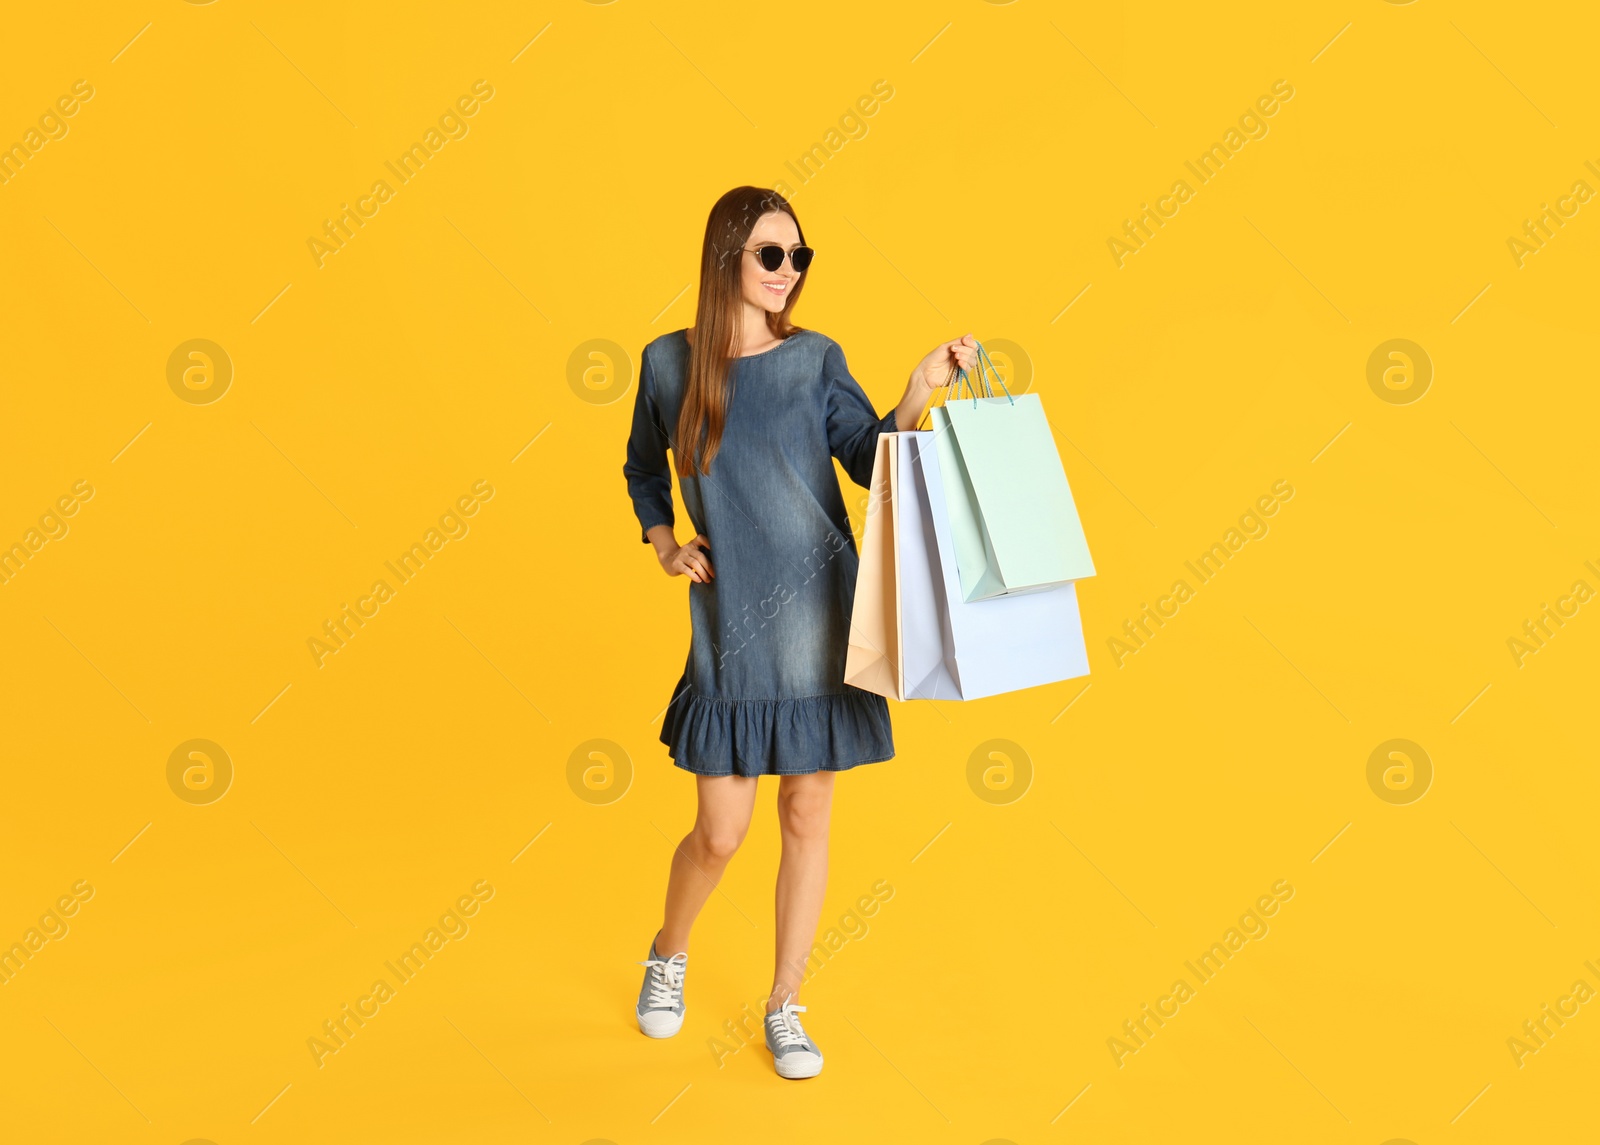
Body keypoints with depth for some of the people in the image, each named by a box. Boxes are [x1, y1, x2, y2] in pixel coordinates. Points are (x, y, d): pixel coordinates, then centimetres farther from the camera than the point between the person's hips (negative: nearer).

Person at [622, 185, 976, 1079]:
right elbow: (643, 469, 16)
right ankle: (668, 956, 35)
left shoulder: (815, 359, 2)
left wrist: (921, 388, -17)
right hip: (732, 629, -1)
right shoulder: (669, 363, 2)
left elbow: (873, 462, -4)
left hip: (822, 619, 1)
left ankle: (786, 1008, 25)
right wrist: (664, 544, 1)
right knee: (721, 835, 3)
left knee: (809, 818, 7)